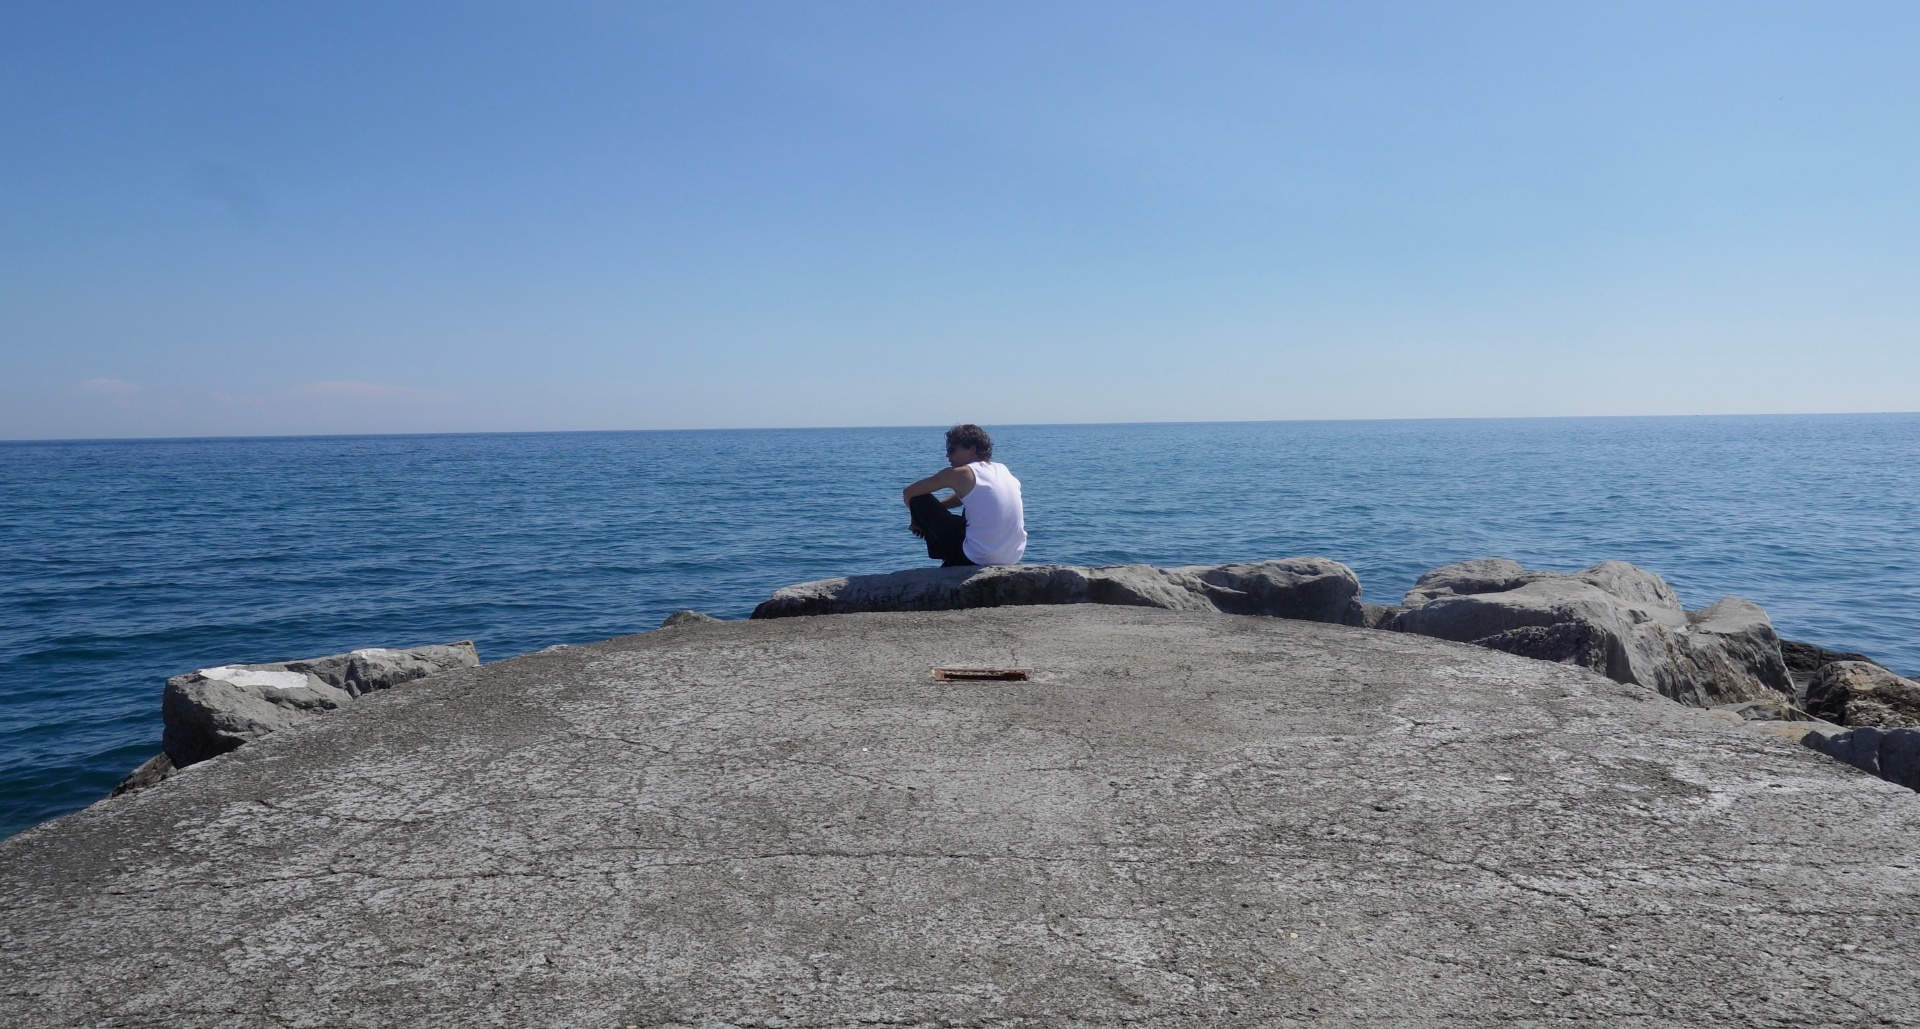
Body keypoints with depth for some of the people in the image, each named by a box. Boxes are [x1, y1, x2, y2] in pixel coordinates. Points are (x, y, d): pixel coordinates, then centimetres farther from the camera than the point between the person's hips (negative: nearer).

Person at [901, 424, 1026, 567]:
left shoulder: (961, 474, -8)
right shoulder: (1002, 469, 12)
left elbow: (908, 493, 0)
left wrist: (920, 516, 21)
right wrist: (926, 517, 21)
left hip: (980, 559, -7)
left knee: (918, 500, 3)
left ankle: (950, 561, 18)